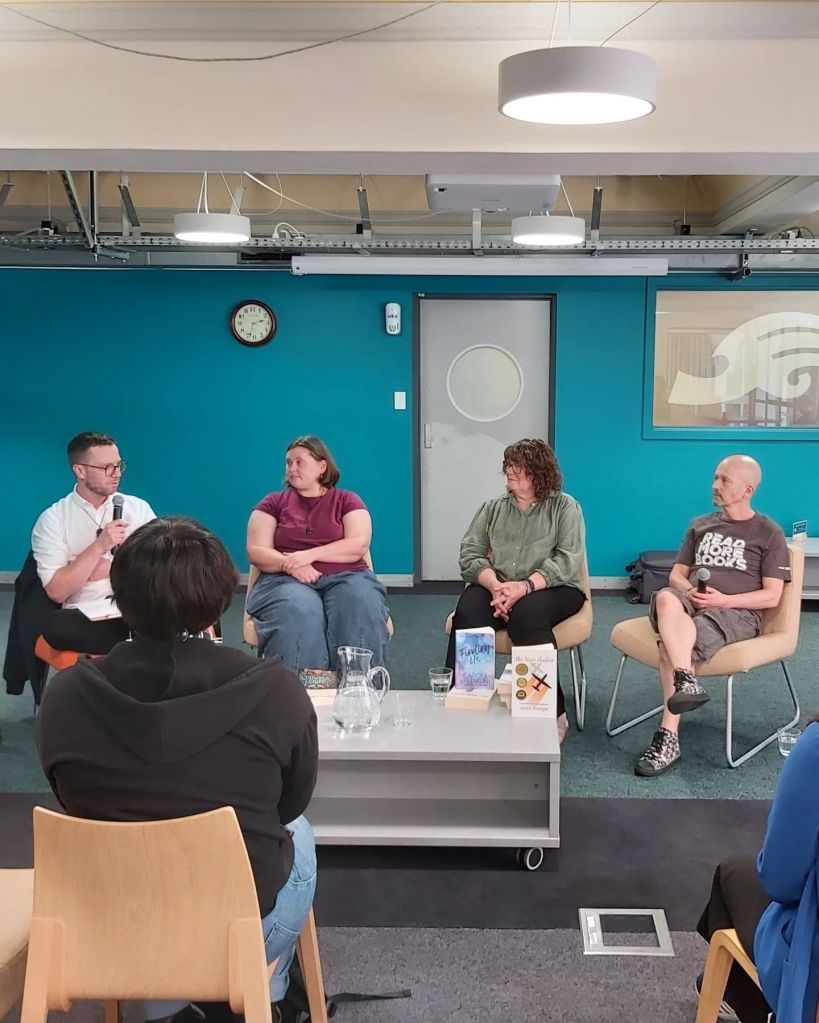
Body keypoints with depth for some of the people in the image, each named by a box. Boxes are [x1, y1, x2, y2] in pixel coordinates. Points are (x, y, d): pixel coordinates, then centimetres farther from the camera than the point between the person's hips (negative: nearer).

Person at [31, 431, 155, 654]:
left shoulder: (139, 508, 10)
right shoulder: (52, 519, 2)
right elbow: (56, 591, -7)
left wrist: (113, 568, -7)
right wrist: (99, 547, -15)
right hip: (85, 620, 0)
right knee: (55, 627, -36)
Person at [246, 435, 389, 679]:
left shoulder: (347, 501, 14)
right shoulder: (273, 502, 16)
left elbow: (359, 545, -2)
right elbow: (256, 551, 5)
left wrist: (309, 554, -13)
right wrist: (290, 565, -15)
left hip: (345, 577, 0)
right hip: (286, 580, 0)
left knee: (361, 610, -35)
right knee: (298, 613, -37)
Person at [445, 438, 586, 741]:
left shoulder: (564, 507, 7)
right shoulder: (492, 508, 17)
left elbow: (567, 560, -7)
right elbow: (470, 554, 5)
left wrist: (525, 586, -23)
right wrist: (495, 586, -16)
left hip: (551, 589, -3)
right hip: (495, 588, 3)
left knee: (527, 613, -36)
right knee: (467, 612, -30)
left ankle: (553, 712, -27)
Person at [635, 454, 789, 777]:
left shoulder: (769, 533, 9)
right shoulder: (700, 525, 23)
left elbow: (772, 596, 1)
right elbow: (677, 574, 21)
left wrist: (723, 600, -13)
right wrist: (690, 591, -4)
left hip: (737, 612, -4)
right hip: (690, 602, 4)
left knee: (669, 645, -35)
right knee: (665, 598, -37)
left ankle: (668, 737, -33)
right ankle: (686, 682, -50)